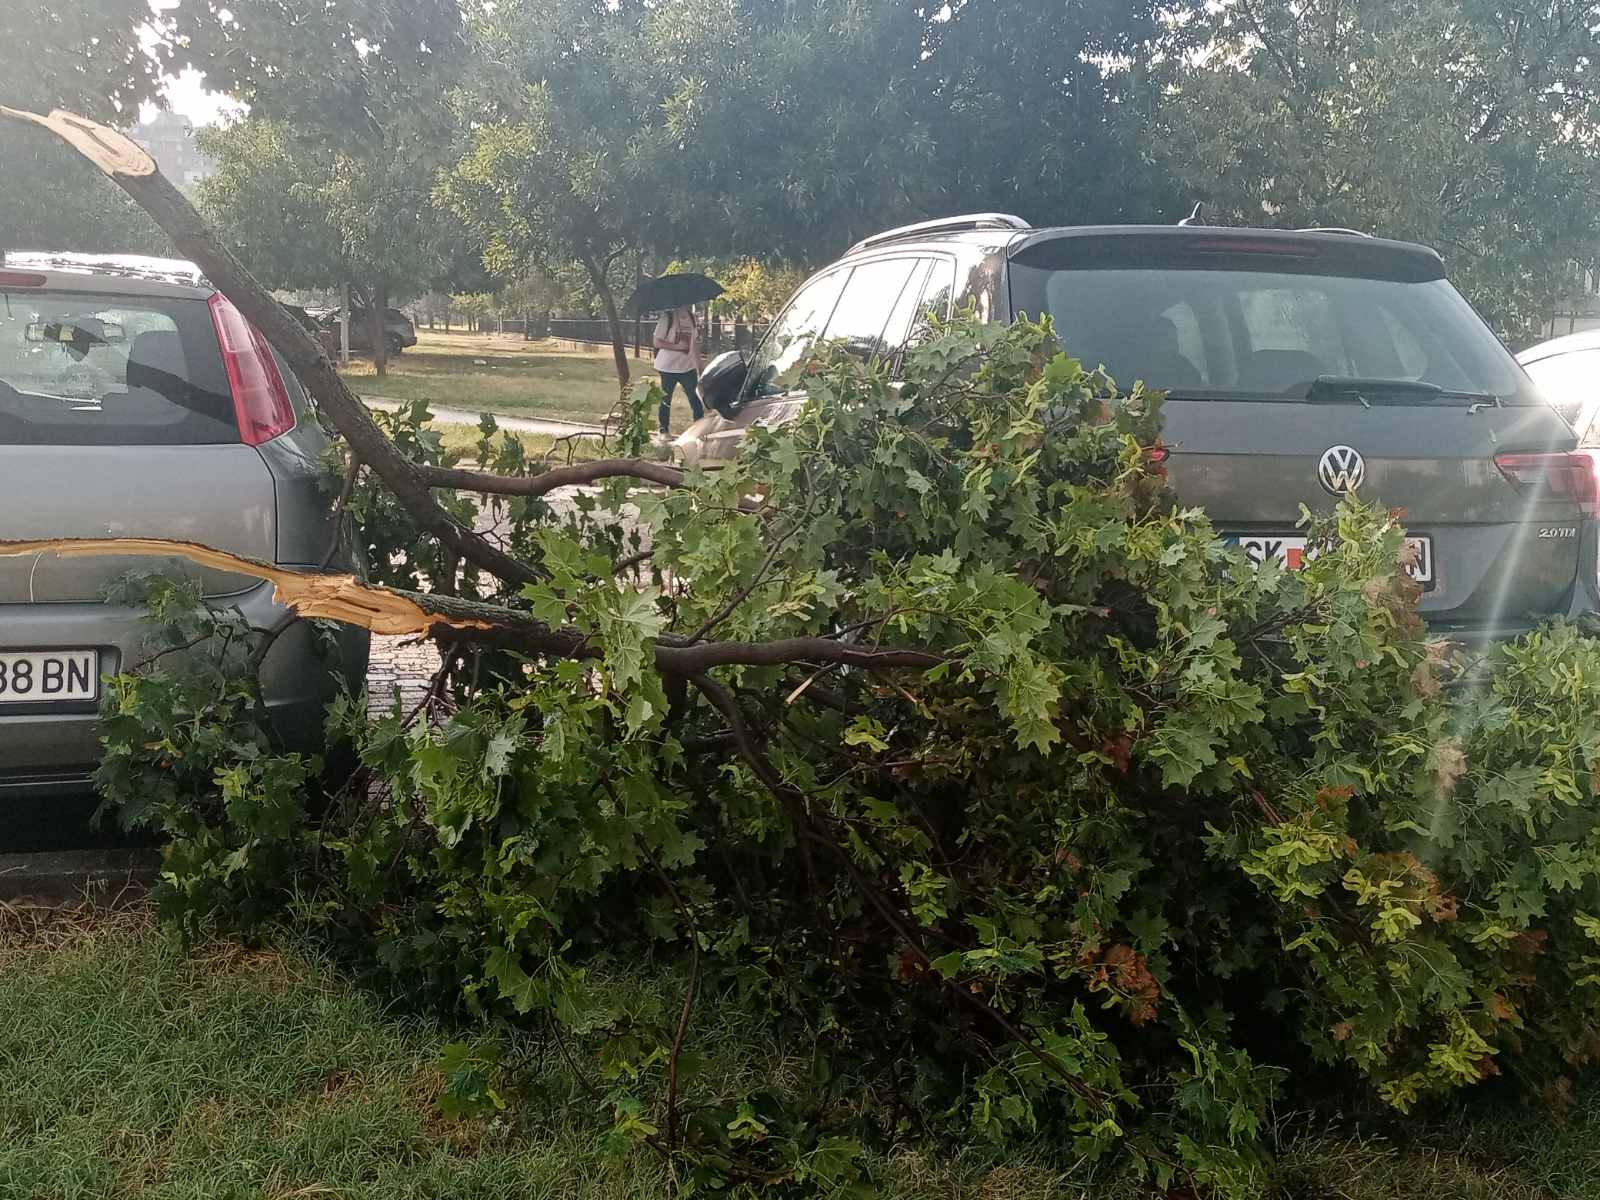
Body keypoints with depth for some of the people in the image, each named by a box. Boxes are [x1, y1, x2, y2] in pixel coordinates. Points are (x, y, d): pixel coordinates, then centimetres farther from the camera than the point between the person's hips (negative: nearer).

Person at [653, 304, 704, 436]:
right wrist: (679, 347, -19)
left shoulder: (691, 319, 7)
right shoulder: (668, 317, -11)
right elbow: (657, 342, -13)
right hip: (668, 367, -4)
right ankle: (664, 431, 19)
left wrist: (699, 369, 11)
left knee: (695, 399, 2)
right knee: (666, 400, 7)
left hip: (688, 367, 5)